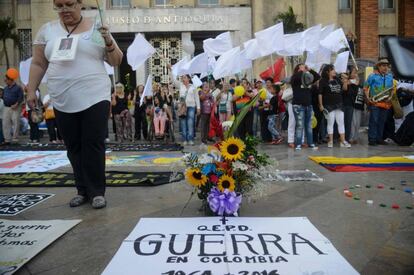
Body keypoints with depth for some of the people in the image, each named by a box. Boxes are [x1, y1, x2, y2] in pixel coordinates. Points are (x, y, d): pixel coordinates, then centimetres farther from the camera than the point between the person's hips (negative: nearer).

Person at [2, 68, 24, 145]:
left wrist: (16, 104, -17)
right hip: (6, 108, 6)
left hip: (15, 108, -6)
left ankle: (15, 139, 2)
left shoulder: (18, 88, -4)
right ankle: (7, 139, 7)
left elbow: (20, 98, -9)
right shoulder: (6, 88, 15)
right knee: (6, 124, 2)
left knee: (16, 123, -5)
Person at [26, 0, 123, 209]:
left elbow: (116, 62, 4)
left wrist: (109, 42, -13)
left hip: (95, 98, -3)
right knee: (74, 148, 8)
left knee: (93, 145, -4)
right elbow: (38, 64, 13)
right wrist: (31, 90, 6)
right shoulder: (47, 30, 11)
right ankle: (83, 190, 21)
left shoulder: (96, 29, 5)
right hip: (63, 102, 3)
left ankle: (97, 191, 7)